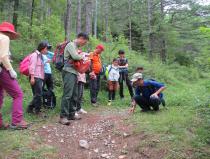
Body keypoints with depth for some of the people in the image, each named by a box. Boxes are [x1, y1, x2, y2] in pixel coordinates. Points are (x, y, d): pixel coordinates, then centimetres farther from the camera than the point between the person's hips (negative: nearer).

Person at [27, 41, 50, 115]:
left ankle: (30, 108, 19)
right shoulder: (35, 54, -6)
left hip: (39, 78, 10)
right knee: (38, 95, -8)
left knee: (37, 95, 11)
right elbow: (32, 66, -15)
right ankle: (37, 110, 0)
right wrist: (32, 77, -20)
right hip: (35, 78, -10)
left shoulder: (40, 55, 22)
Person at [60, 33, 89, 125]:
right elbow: (75, 56, -20)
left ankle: (71, 114, 17)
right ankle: (63, 116, -12)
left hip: (74, 73, 10)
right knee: (67, 94, -13)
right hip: (69, 72, -10)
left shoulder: (76, 47, 22)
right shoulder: (71, 45, -6)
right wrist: (83, 57, -2)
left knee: (74, 95, 10)